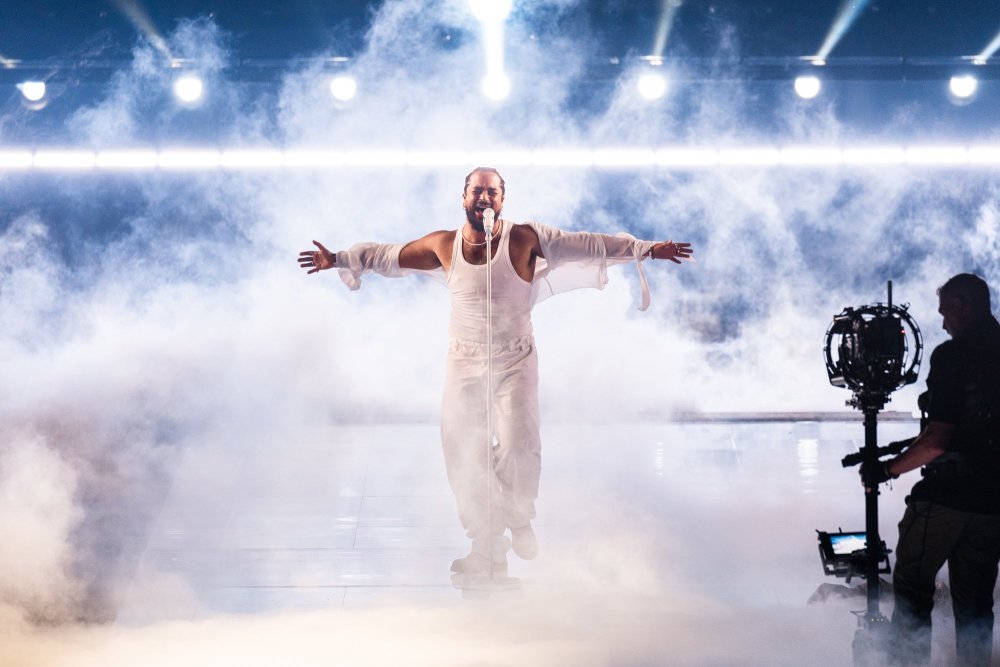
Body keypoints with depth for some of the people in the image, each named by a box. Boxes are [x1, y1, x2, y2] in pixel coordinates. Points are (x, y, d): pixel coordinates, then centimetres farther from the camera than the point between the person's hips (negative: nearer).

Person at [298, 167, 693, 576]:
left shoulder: (524, 239, -6)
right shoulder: (444, 245, 1)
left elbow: (590, 245, -5)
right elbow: (389, 256, 14)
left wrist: (647, 250, -7)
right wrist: (338, 260, 17)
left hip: (515, 362, -3)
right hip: (464, 364, 3)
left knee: (518, 450, -18)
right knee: (466, 463, 5)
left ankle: (519, 519, 13)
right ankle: (488, 549, 21)